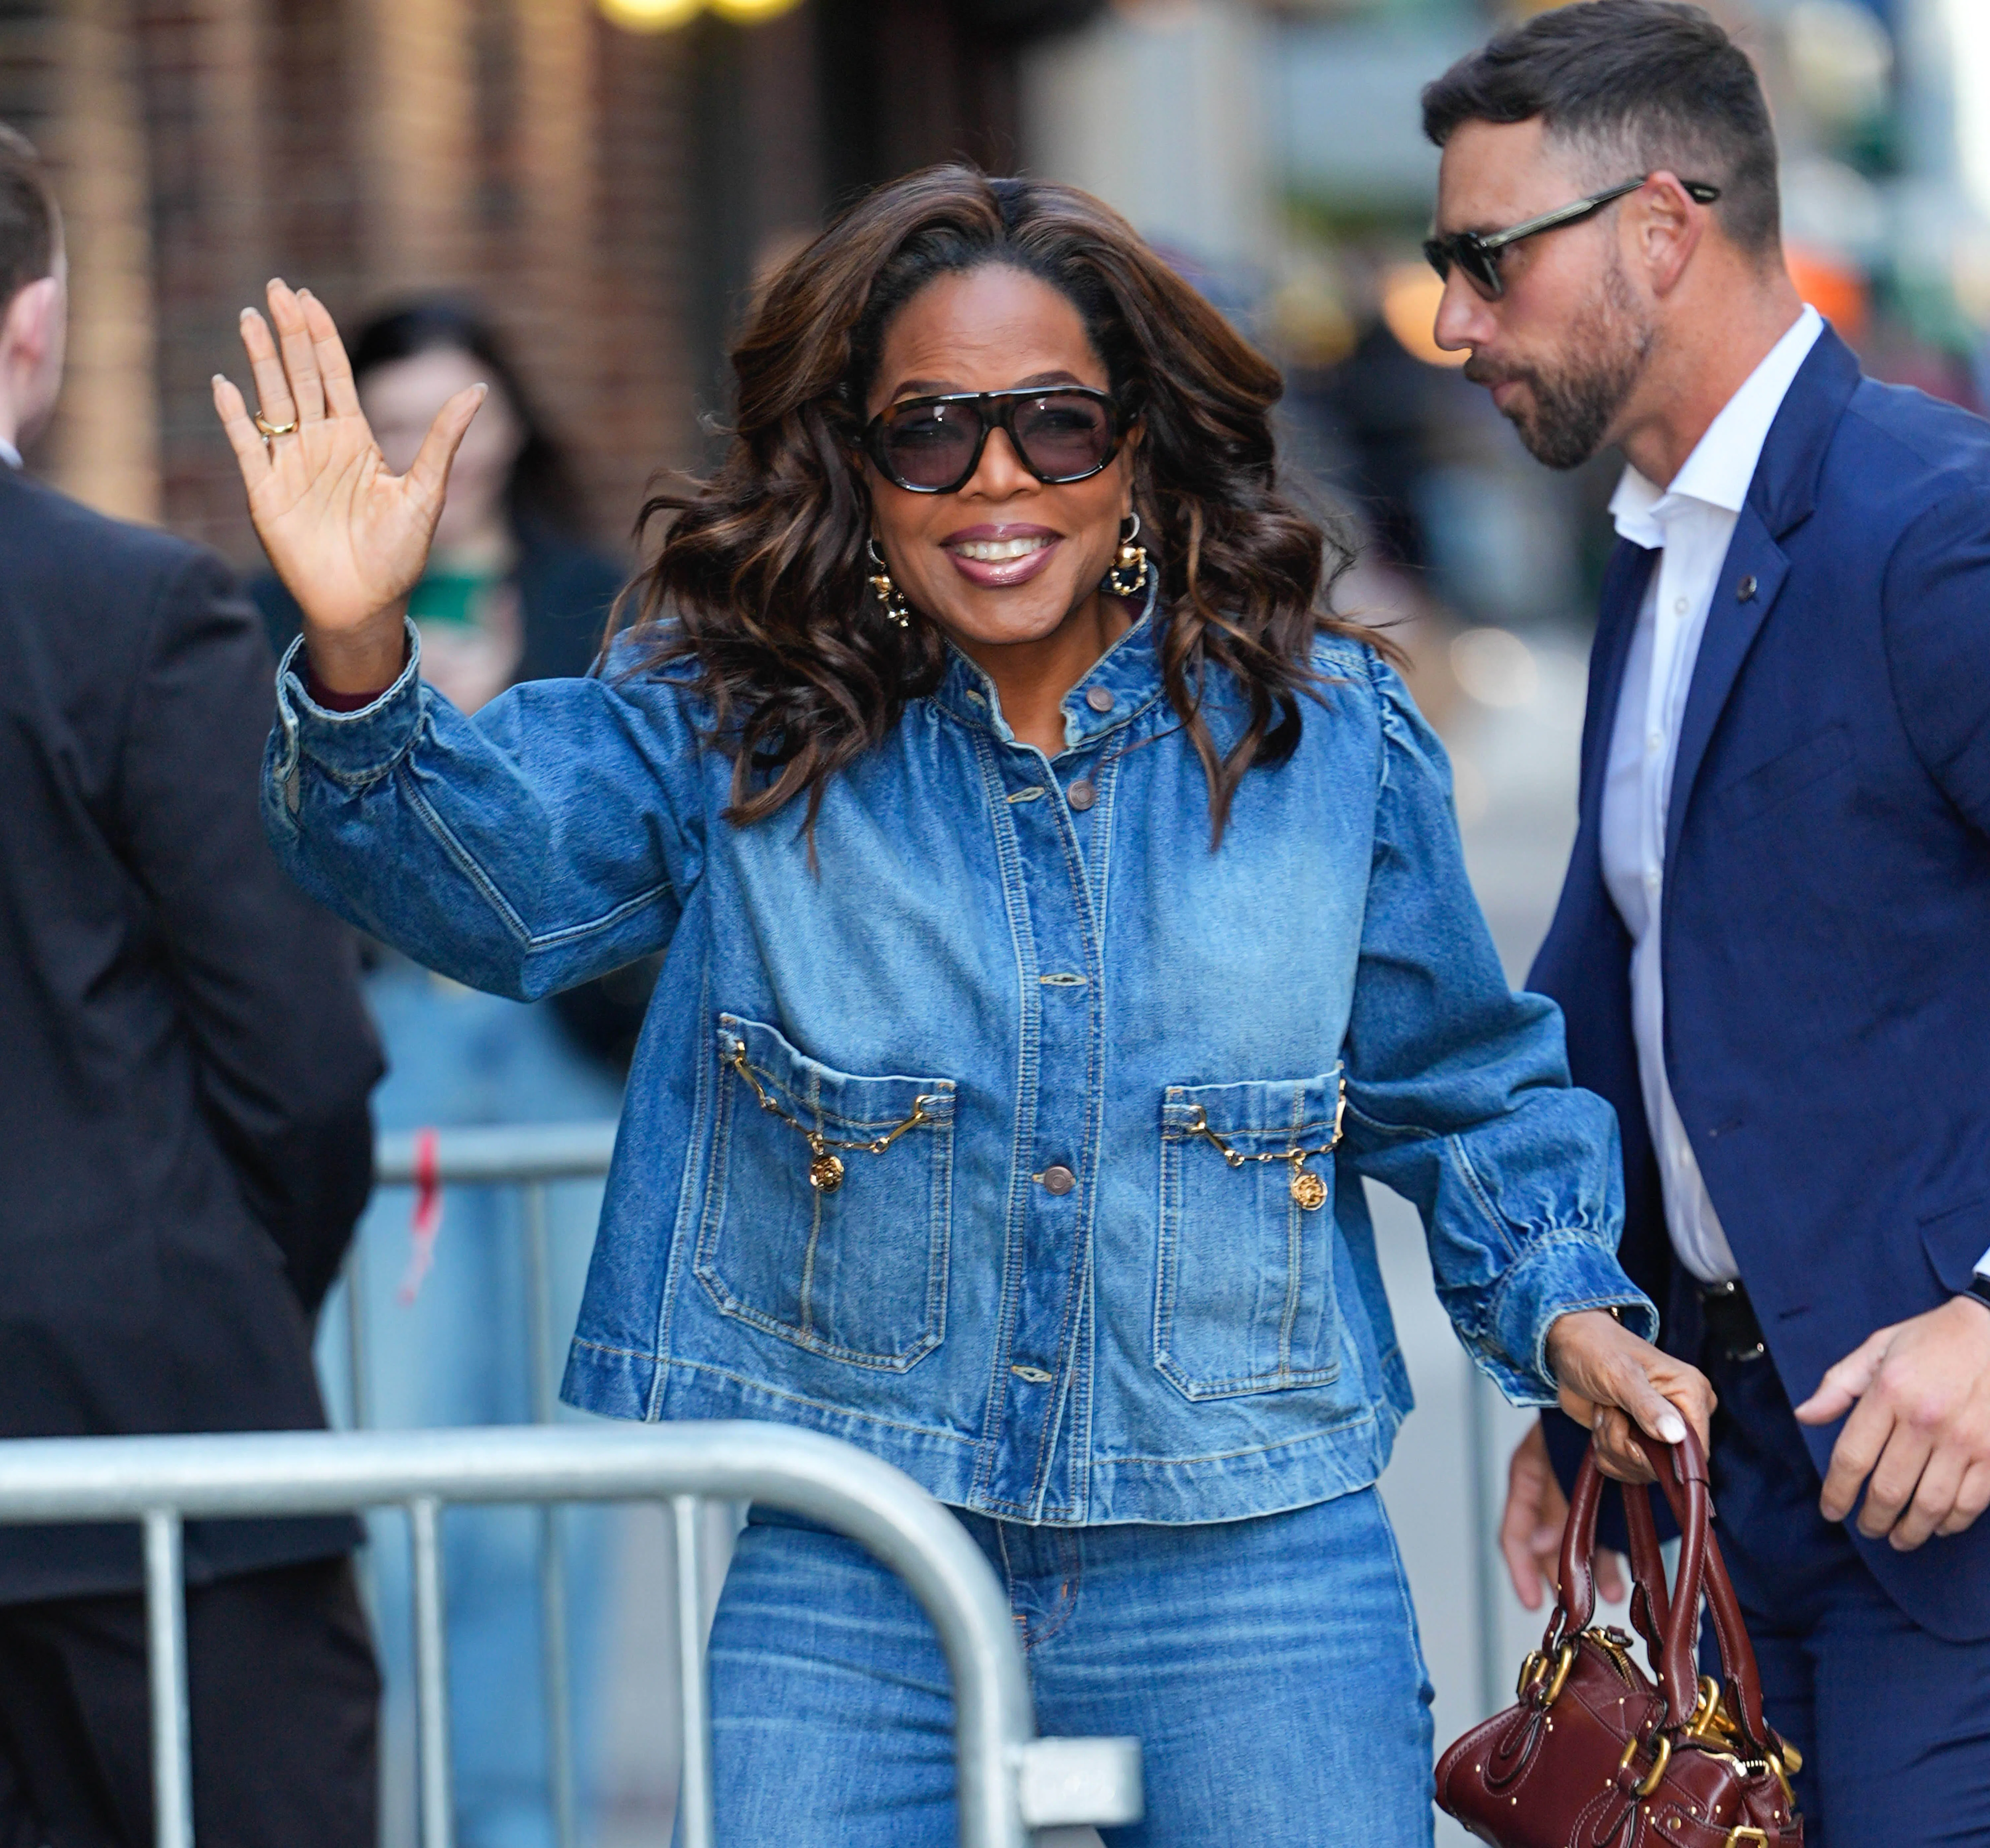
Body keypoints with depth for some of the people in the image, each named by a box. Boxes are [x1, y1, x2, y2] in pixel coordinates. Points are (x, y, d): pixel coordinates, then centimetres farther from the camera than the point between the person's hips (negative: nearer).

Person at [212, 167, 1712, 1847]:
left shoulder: (1328, 737, 4)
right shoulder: (732, 729, 0)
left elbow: (1466, 1089, 16)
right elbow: (485, 858, -18)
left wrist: (1561, 1306, 1)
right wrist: (359, 661, -35)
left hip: (1249, 1579, 1)